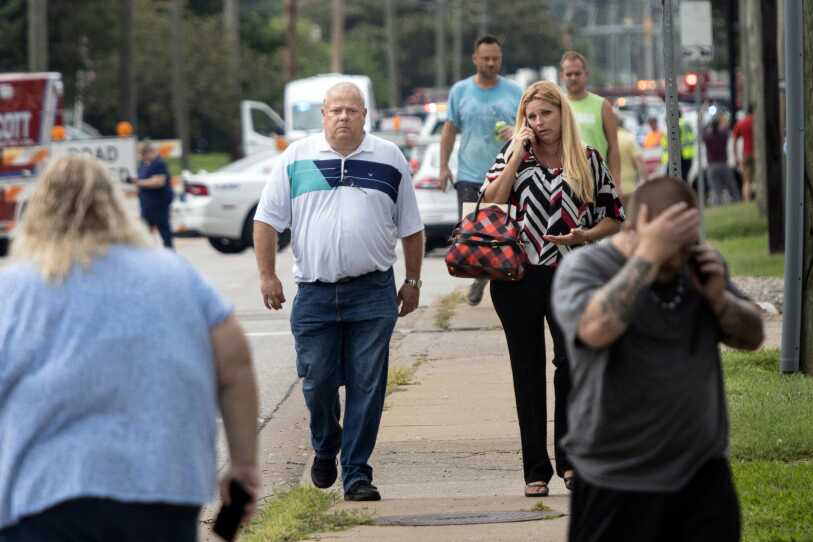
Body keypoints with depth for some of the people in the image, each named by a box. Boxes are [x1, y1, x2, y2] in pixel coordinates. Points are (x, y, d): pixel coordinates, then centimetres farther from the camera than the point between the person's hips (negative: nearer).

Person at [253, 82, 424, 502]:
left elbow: (411, 227, 14)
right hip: (314, 293, 0)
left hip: (373, 293, 0)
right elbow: (266, 220, 6)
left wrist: (412, 282, 11)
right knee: (317, 383, 3)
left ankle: (356, 473, 2)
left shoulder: (389, 160, 9)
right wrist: (267, 275, -1)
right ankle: (325, 448, 31)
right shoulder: (296, 159, 5)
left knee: (367, 386, -3)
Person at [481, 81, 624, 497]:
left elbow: (614, 217, 11)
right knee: (527, 370, 4)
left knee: (571, 360, -16)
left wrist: (585, 237, -8)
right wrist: (517, 154, -6)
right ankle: (536, 470, 10)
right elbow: (490, 206, -4)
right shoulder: (513, 157, 10)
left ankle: (569, 458, -2)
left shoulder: (588, 161, 8)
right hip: (517, 276, 1)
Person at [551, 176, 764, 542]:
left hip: (703, 471, 4)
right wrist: (648, 255, -27)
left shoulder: (699, 265, 7)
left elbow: (752, 337, 11)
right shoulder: (583, 268, -9)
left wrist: (719, 297, -9)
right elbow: (596, 329, -29)